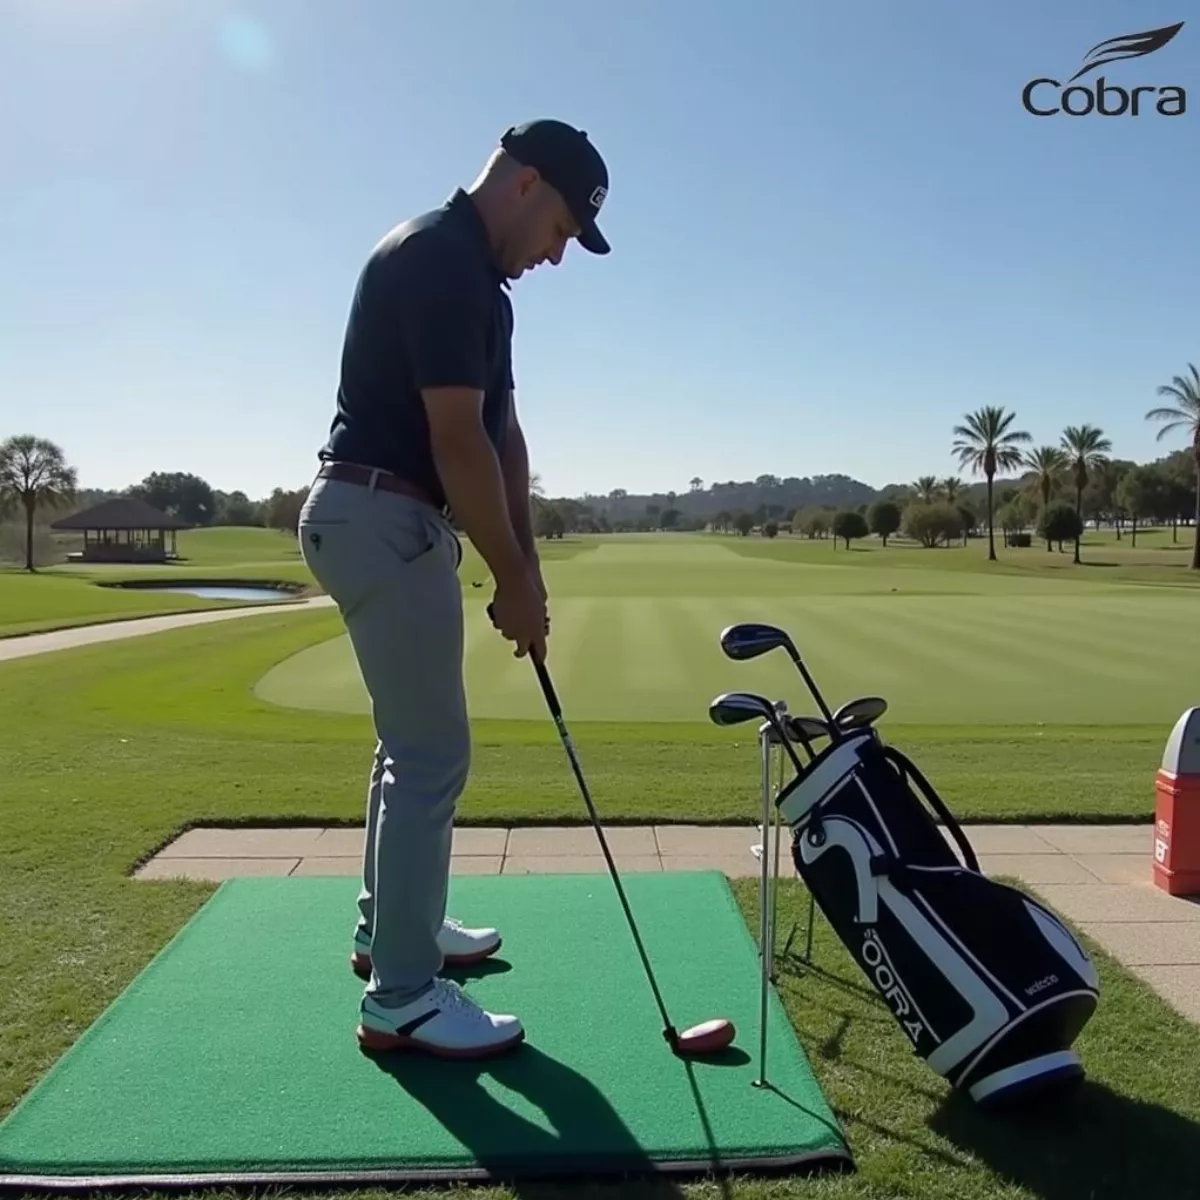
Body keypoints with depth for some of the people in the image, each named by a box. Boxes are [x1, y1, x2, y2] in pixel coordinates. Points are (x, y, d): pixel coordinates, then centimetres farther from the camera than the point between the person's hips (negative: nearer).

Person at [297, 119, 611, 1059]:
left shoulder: (472, 272, 17)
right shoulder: (440, 259, -16)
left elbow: (501, 430, 12)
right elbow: (458, 441, -21)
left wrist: (524, 562, 7)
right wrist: (514, 577, -13)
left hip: (388, 518, 11)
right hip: (382, 518, -11)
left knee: (412, 740, 19)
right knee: (433, 754, -6)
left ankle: (390, 925, 35)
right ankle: (401, 996, 6)